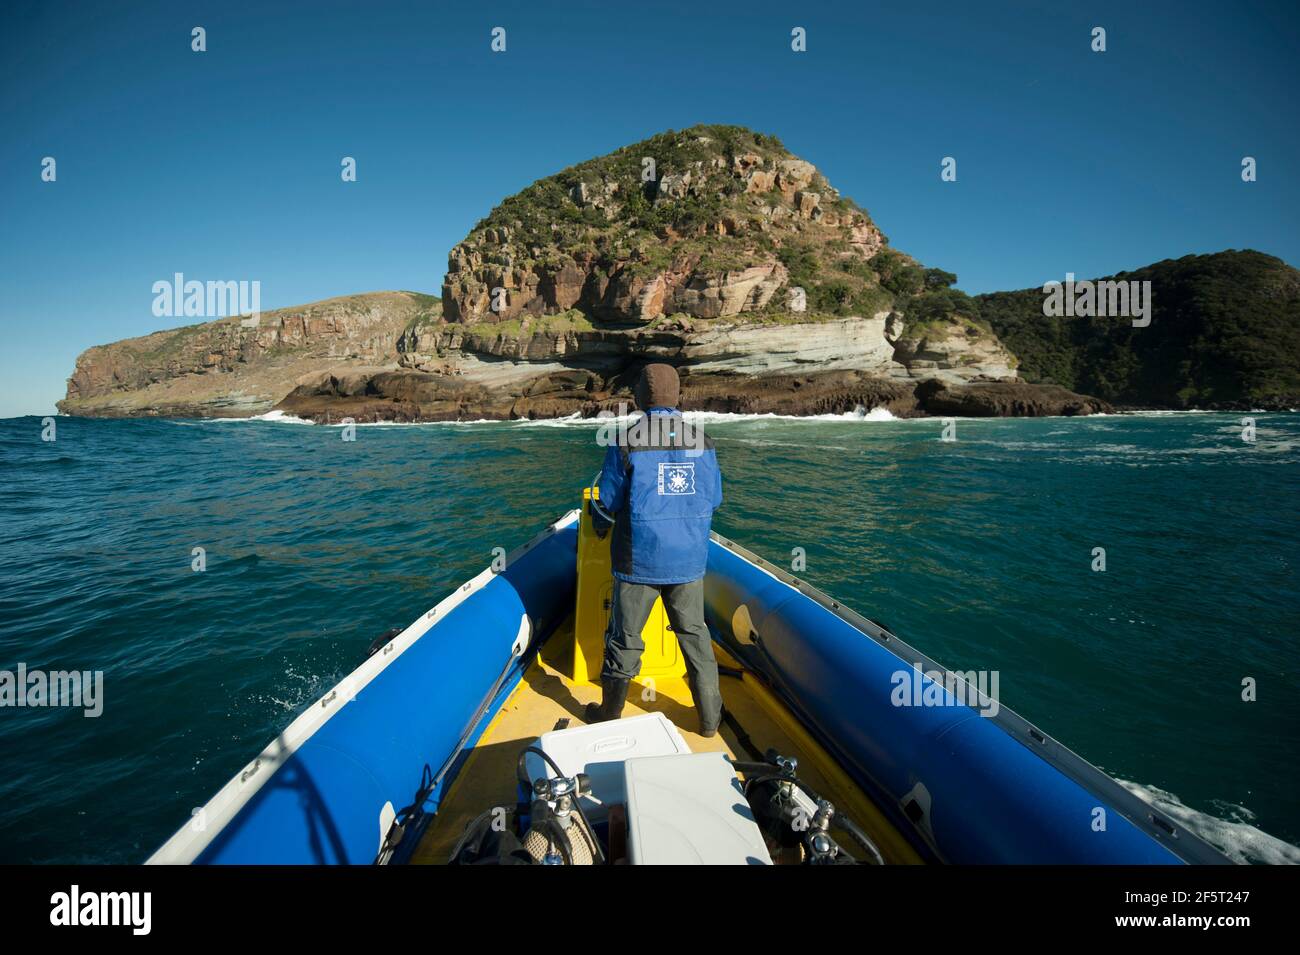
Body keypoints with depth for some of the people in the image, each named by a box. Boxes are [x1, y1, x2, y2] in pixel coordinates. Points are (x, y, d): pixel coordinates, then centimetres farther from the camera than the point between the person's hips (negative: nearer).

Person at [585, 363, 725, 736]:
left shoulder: (625, 442, -11)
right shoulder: (702, 441, -1)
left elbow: (607, 503, -5)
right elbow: (715, 499, 9)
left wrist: (599, 526, 18)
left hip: (638, 561, -3)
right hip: (689, 559, 3)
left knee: (624, 639, 12)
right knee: (694, 634, 17)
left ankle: (609, 716, 29)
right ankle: (710, 717, 28)